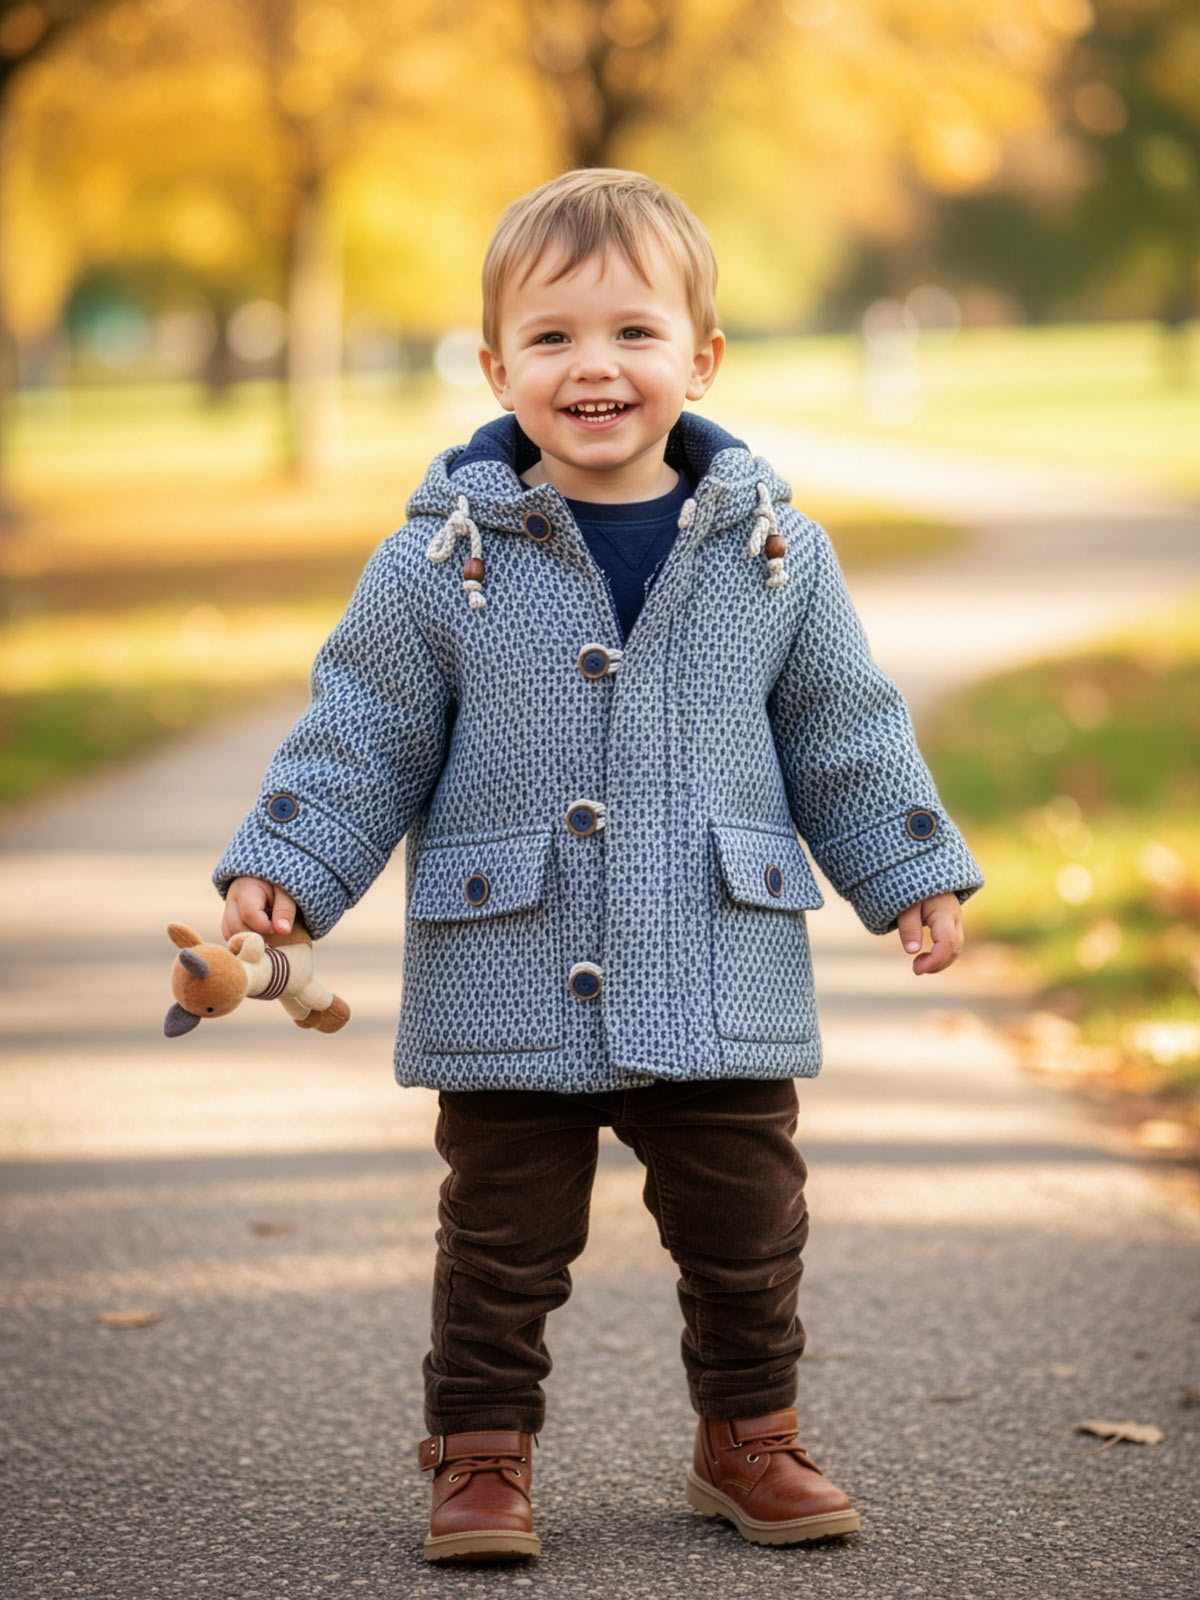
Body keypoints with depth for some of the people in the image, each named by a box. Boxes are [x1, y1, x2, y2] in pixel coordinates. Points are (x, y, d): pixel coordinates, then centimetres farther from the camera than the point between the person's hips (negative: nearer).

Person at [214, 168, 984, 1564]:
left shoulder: (773, 551, 2)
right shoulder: (445, 557, -4)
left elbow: (844, 731, 11)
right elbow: (361, 732, 2)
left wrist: (913, 874, 11)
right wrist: (280, 868, -6)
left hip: (721, 993, 2)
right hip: (510, 995, -2)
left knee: (747, 1227, 10)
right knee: (503, 1240, 6)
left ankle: (749, 1437, 28)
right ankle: (481, 1453, 20)